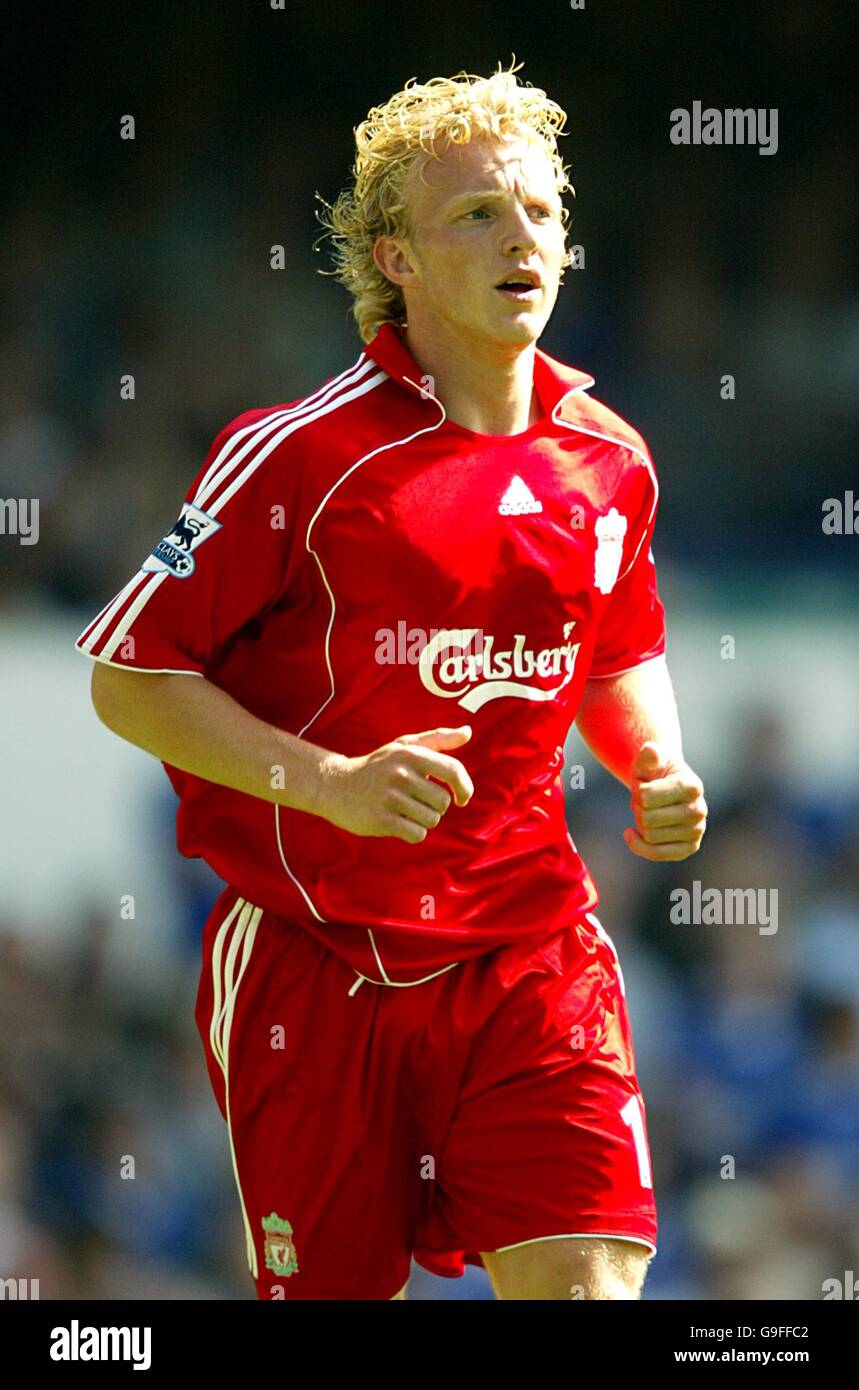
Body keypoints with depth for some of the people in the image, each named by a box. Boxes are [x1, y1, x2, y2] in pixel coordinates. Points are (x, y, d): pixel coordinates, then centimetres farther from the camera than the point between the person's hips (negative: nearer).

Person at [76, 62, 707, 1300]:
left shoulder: (609, 461, 5)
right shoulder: (298, 455, -11)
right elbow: (129, 677, -9)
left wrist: (661, 772, 3)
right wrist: (334, 781, -20)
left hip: (530, 950, 3)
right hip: (312, 956, -3)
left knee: (587, 1281, -13)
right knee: (337, 1291, 5)